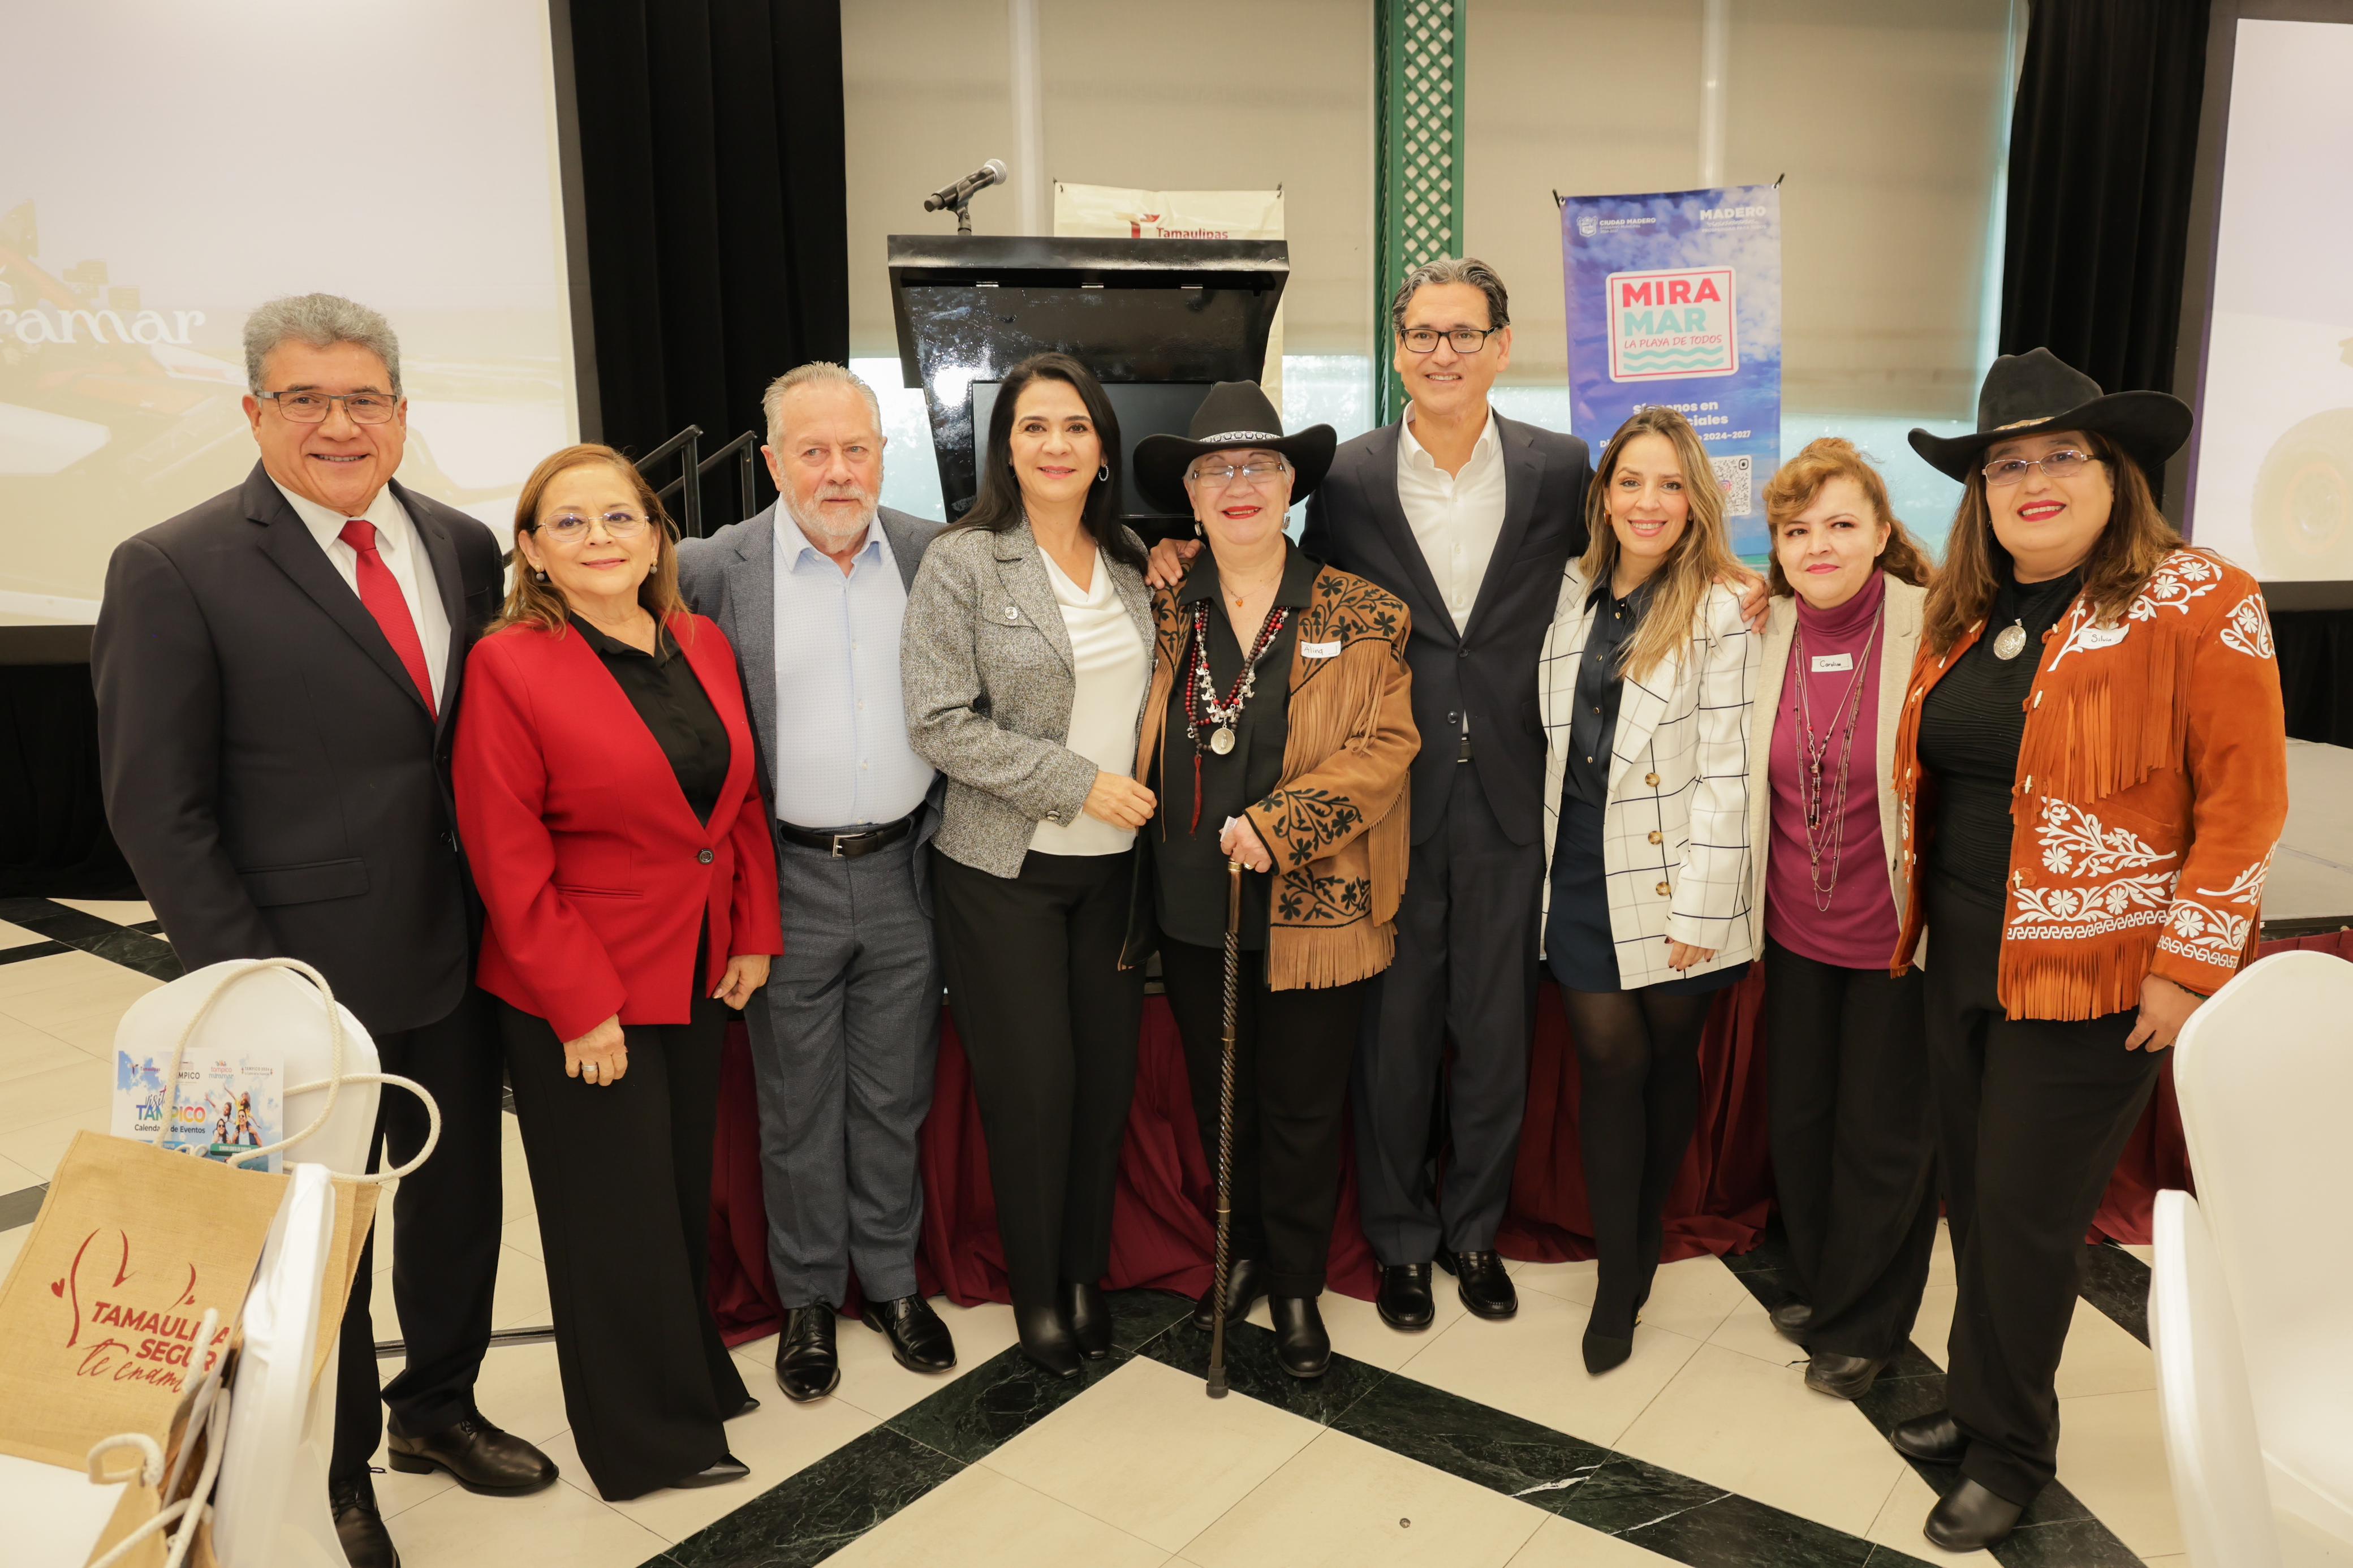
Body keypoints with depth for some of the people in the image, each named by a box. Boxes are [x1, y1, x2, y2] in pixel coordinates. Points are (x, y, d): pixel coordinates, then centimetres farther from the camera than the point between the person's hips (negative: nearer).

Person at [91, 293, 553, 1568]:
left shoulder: (463, 546, 3)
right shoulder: (173, 571, -11)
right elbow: (155, 808, -11)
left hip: (458, 968, 5)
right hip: (311, 986, -4)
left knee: (459, 1200, 20)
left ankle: (438, 1406, 46)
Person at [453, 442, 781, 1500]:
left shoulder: (704, 647, 3)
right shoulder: (509, 666, -14)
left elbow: (741, 798, 9)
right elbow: (509, 859, -16)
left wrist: (753, 934, 4)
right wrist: (582, 1007, -17)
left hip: (699, 975, 5)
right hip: (578, 997, -5)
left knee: (688, 1186, 20)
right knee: (619, 1211, 9)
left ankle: (694, 1370, 42)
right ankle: (650, 1437, 30)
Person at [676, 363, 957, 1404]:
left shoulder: (933, 556, 1)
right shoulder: (717, 567, -6)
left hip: (904, 872, 2)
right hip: (788, 880, -1)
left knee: (894, 1095, 14)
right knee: (797, 1105, 12)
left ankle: (892, 1279, 33)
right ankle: (809, 1297, 30)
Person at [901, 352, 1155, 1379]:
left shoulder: (1129, 566, 8)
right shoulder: (962, 563, -7)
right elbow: (940, 722, -14)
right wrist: (1079, 783, -16)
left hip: (1114, 866, 4)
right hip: (1004, 869, -4)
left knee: (1108, 1071, 8)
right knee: (1032, 1081, 3)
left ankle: (1087, 1274, 29)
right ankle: (1036, 1291, 24)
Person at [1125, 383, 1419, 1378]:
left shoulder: (1362, 616, -3)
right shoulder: (1163, 608, 4)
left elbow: (1386, 746, -10)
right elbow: (1146, 752, 17)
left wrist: (1277, 825, -18)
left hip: (1315, 912, -2)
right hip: (1192, 907, 3)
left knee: (1303, 1108, 10)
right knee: (1219, 1099, 17)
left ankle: (1297, 1285, 30)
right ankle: (1243, 1254, 40)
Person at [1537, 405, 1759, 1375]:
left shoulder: (1722, 610, -8)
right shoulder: (1573, 593, 7)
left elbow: (1724, 770, -11)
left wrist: (1697, 910, -13)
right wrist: (1546, 848, 6)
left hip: (1670, 876, -3)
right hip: (1580, 870, 3)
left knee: (1669, 1055, 11)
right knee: (1610, 1057, 0)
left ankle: (1646, 1236, 33)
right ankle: (1619, 1278, 12)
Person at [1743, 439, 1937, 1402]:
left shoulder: (1934, 629, -14)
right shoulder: (1762, 633, -2)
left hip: (1897, 930, -4)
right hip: (1795, 928, 4)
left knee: (1883, 1133, 10)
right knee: (1797, 1117, 16)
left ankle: (1862, 1325, 31)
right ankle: (1820, 1288, 39)